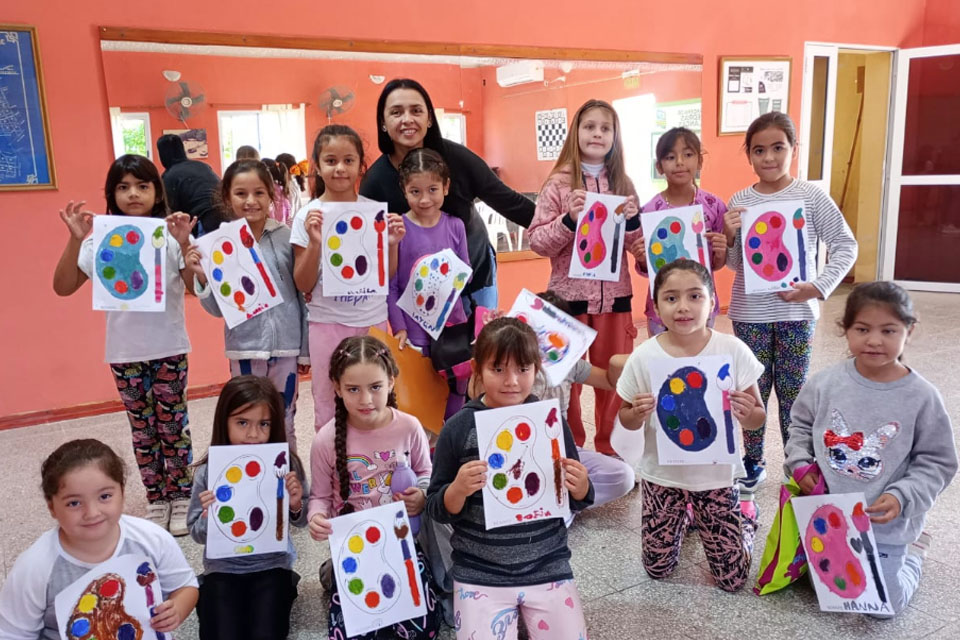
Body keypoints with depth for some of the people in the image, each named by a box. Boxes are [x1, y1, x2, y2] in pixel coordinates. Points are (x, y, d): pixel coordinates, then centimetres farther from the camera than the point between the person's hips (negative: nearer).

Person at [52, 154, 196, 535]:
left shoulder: (171, 235, -6)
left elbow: (196, 287, -14)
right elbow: (63, 288, -6)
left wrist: (184, 245, -27)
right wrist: (75, 240, -17)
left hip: (169, 348, -2)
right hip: (124, 352, 2)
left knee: (173, 425, 6)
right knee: (143, 429, 12)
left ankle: (181, 496, 21)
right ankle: (156, 499, 25)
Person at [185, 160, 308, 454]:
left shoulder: (286, 236, -4)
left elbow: (303, 294, 0)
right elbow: (218, 309, 1)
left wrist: (306, 349, 2)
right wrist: (201, 277, -17)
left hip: (286, 345, 0)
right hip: (245, 349, 1)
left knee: (284, 425, 14)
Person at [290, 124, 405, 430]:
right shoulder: (308, 216, -6)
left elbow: (388, 275, 7)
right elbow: (304, 285, -6)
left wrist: (392, 243, -11)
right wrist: (315, 242, -20)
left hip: (373, 319, 2)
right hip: (328, 322, -2)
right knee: (328, 407, 7)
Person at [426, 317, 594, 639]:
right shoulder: (459, 428, -8)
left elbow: (577, 501, 8)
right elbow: (437, 510, -2)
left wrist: (581, 488, -14)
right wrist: (458, 489, -22)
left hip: (548, 567, 1)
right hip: (479, 573, -1)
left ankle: (525, 611, 26)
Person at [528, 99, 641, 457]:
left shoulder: (623, 184, 7)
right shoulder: (558, 183, -4)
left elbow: (637, 245, 9)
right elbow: (536, 242, -7)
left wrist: (632, 221, -10)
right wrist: (569, 220, -21)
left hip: (614, 294, 3)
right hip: (569, 294, -3)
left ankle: (610, 448, 30)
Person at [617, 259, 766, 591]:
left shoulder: (733, 351, -14)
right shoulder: (643, 357, -13)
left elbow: (758, 418, -4)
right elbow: (626, 420, 0)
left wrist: (747, 414, -27)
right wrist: (637, 414, -23)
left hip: (716, 475, -1)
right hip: (662, 475, 1)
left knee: (732, 578, 6)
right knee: (657, 568, 12)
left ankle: (744, 518, 35)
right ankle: (682, 520, 41)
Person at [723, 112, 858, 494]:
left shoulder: (811, 197, -5)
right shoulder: (739, 202, 1)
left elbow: (846, 247, -2)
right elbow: (733, 263, 5)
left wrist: (816, 288, -12)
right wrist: (729, 235, -14)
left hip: (796, 312, -2)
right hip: (749, 313, 2)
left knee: (793, 392, 8)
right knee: (752, 391, 10)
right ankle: (753, 461, 25)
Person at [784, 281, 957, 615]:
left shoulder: (922, 397, -16)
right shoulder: (825, 383, -11)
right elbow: (800, 426, 6)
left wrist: (903, 498, -20)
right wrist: (800, 462, -9)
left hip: (884, 522, -2)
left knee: (881, 604, 9)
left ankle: (911, 550, 36)